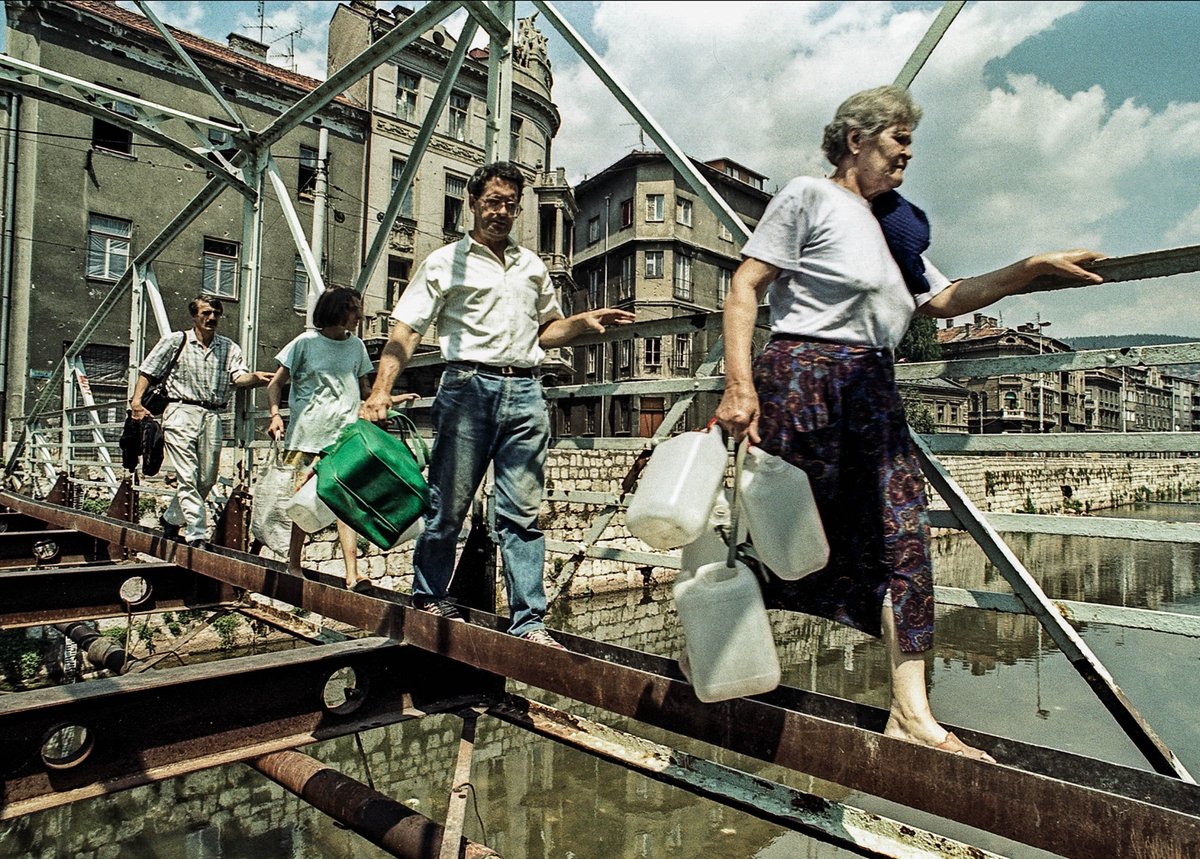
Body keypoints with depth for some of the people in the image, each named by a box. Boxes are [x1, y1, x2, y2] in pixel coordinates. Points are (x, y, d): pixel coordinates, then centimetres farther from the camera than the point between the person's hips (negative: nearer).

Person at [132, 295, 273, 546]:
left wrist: (256, 378, -27)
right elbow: (148, 370, 12)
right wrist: (137, 399, -3)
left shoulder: (229, 348, 13)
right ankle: (196, 535, -12)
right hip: (181, 412, -3)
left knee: (207, 479, 6)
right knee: (187, 477, -11)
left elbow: (238, 376, -4)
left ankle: (171, 518, 29)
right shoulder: (175, 341, 9)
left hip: (212, 417, 3)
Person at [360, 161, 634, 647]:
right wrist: (381, 390, -13)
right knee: (449, 504, 3)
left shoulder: (532, 266, 21)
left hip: (525, 393, 4)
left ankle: (529, 620, 5)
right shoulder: (446, 263, 7)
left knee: (523, 512, 1)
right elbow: (406, 330, 0)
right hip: (468, 388, -3)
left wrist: (584, 323, 9)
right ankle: (428, 598, 23)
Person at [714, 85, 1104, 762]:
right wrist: (740, 385, -20)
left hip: (874, 390, 8)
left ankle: (911, 712, 2)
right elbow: (745, 287, -8)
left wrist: (1034, 268, 17)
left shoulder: (895, 225, 24)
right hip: (803, 378, -8)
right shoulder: (809, 197, 0)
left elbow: (943, 300, 26)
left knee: (905, 537, -2)